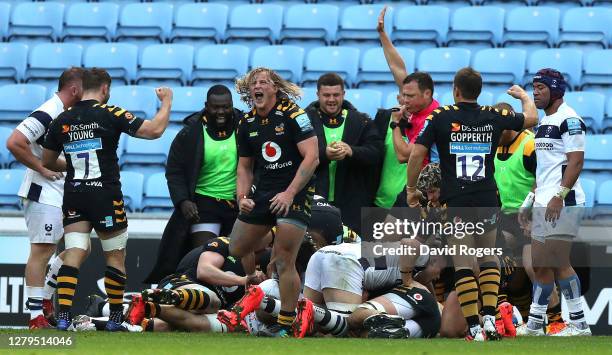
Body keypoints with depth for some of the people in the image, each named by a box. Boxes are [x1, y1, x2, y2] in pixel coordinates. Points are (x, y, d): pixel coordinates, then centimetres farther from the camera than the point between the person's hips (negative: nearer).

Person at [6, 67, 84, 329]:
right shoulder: (47, 114, -17)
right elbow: (14, 143, -25)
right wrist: (42, 168, -19)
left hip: (64, 194, 10)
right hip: (44, 194, -10)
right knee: (42, 250, -8)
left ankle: (45, 297, 22)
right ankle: (36, 316, -6)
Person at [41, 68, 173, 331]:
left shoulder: (62, 120, 6)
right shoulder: (111, 114, -7)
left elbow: (47, 162, 14)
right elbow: (154, 130, -9)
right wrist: (166, 102, 8)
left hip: (73, 195, 3)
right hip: (106, 195, -3)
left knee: (73, 255, -1)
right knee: (115, 257, 10)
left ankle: (63, 316, -15)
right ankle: (115, 317, 16)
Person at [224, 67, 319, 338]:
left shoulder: (293, 115, -11)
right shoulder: (247, 123, 10)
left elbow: (312, 157, -16)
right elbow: (245, 166, 20)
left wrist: (290, 193, -21)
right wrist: (242, 197, 2)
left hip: (295, 194, -7)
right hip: (262, 192, 7)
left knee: (284, 263, -12)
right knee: (237, 249, 9)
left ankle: (286, 327, -5)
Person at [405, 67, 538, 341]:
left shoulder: (441, 117, -4)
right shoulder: (493, 117, 4)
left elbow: (416, 154, -7)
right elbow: (532, 118, 20)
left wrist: (411, 189, 7)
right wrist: (524, 95, 41)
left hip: (455, 202, -2)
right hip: (487, 199, 2)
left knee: (463, 265, 1)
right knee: (489, 259, 17)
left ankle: (474, 328, -6)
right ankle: (489, 317, 1)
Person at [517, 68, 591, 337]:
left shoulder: (569, 120, -10)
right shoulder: (545, 122, 20)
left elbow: (576, 161, -17)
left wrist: (560, 196, -23)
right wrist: (530, 202, 23)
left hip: (562, 204, -10)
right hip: (544, 204, 10)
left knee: (558, 264, -10)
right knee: (541, 264, 11)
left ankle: (579, 325, -4)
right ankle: (534, 325, 15)